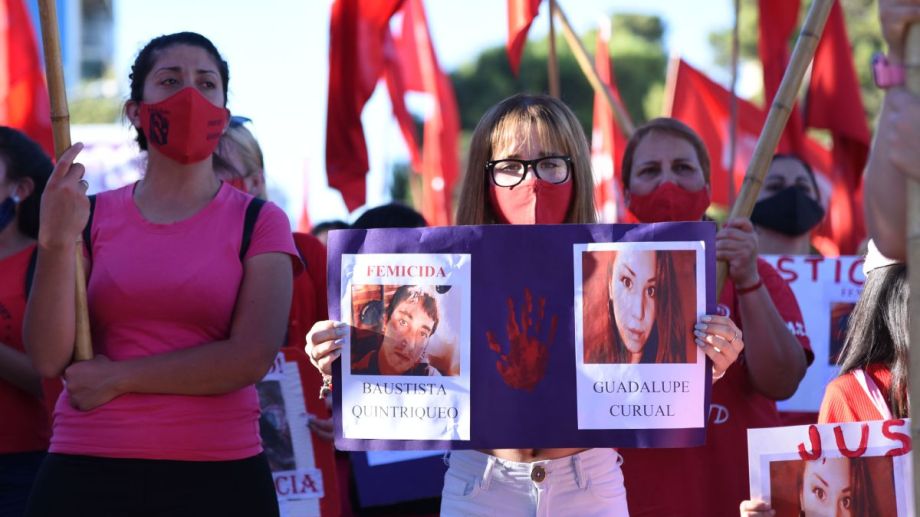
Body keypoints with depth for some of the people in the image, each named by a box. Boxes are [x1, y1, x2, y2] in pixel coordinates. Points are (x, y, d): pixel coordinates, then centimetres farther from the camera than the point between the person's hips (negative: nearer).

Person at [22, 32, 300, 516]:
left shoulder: (259, 223, 2)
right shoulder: (91, 217, 7)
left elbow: (251, 358, -10)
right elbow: (49, 358, -3)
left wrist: (117, 377, -8)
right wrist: (56, 243, -16)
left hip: (218, 475, -1)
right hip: (87, 473, 1)